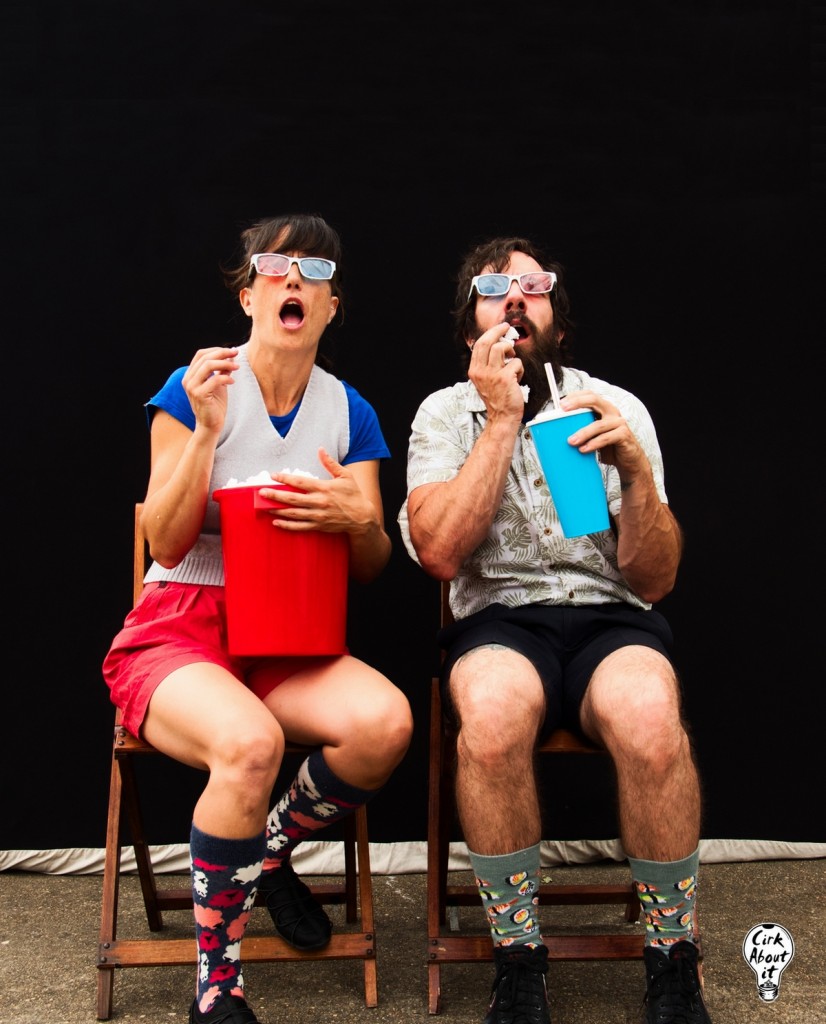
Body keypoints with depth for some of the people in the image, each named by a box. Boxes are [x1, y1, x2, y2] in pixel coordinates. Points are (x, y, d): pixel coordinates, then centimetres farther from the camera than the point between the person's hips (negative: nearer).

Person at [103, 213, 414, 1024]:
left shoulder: (348, 411, 7)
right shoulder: (193, 390, -4)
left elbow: (371, 568, 5)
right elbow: (166, 544, -9)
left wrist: (360, 518, -18)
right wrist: (207, 429, -20)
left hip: (285, 639, 4)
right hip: (177, 630, -4)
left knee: (385, 721, -29)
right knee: (251, 742, -37)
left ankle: (269, 853, 5)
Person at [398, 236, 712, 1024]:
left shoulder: (617, 409, 7)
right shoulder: (446, 412, 7)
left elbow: (652, 578, 1)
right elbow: (440, 552, -11)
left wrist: (634, 470, -16)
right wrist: (502, 417, -10)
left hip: (610, 617, 1)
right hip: (497, 623, 0)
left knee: (647, 716, -35)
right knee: (493, 712, -37)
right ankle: (517, 960, -16)